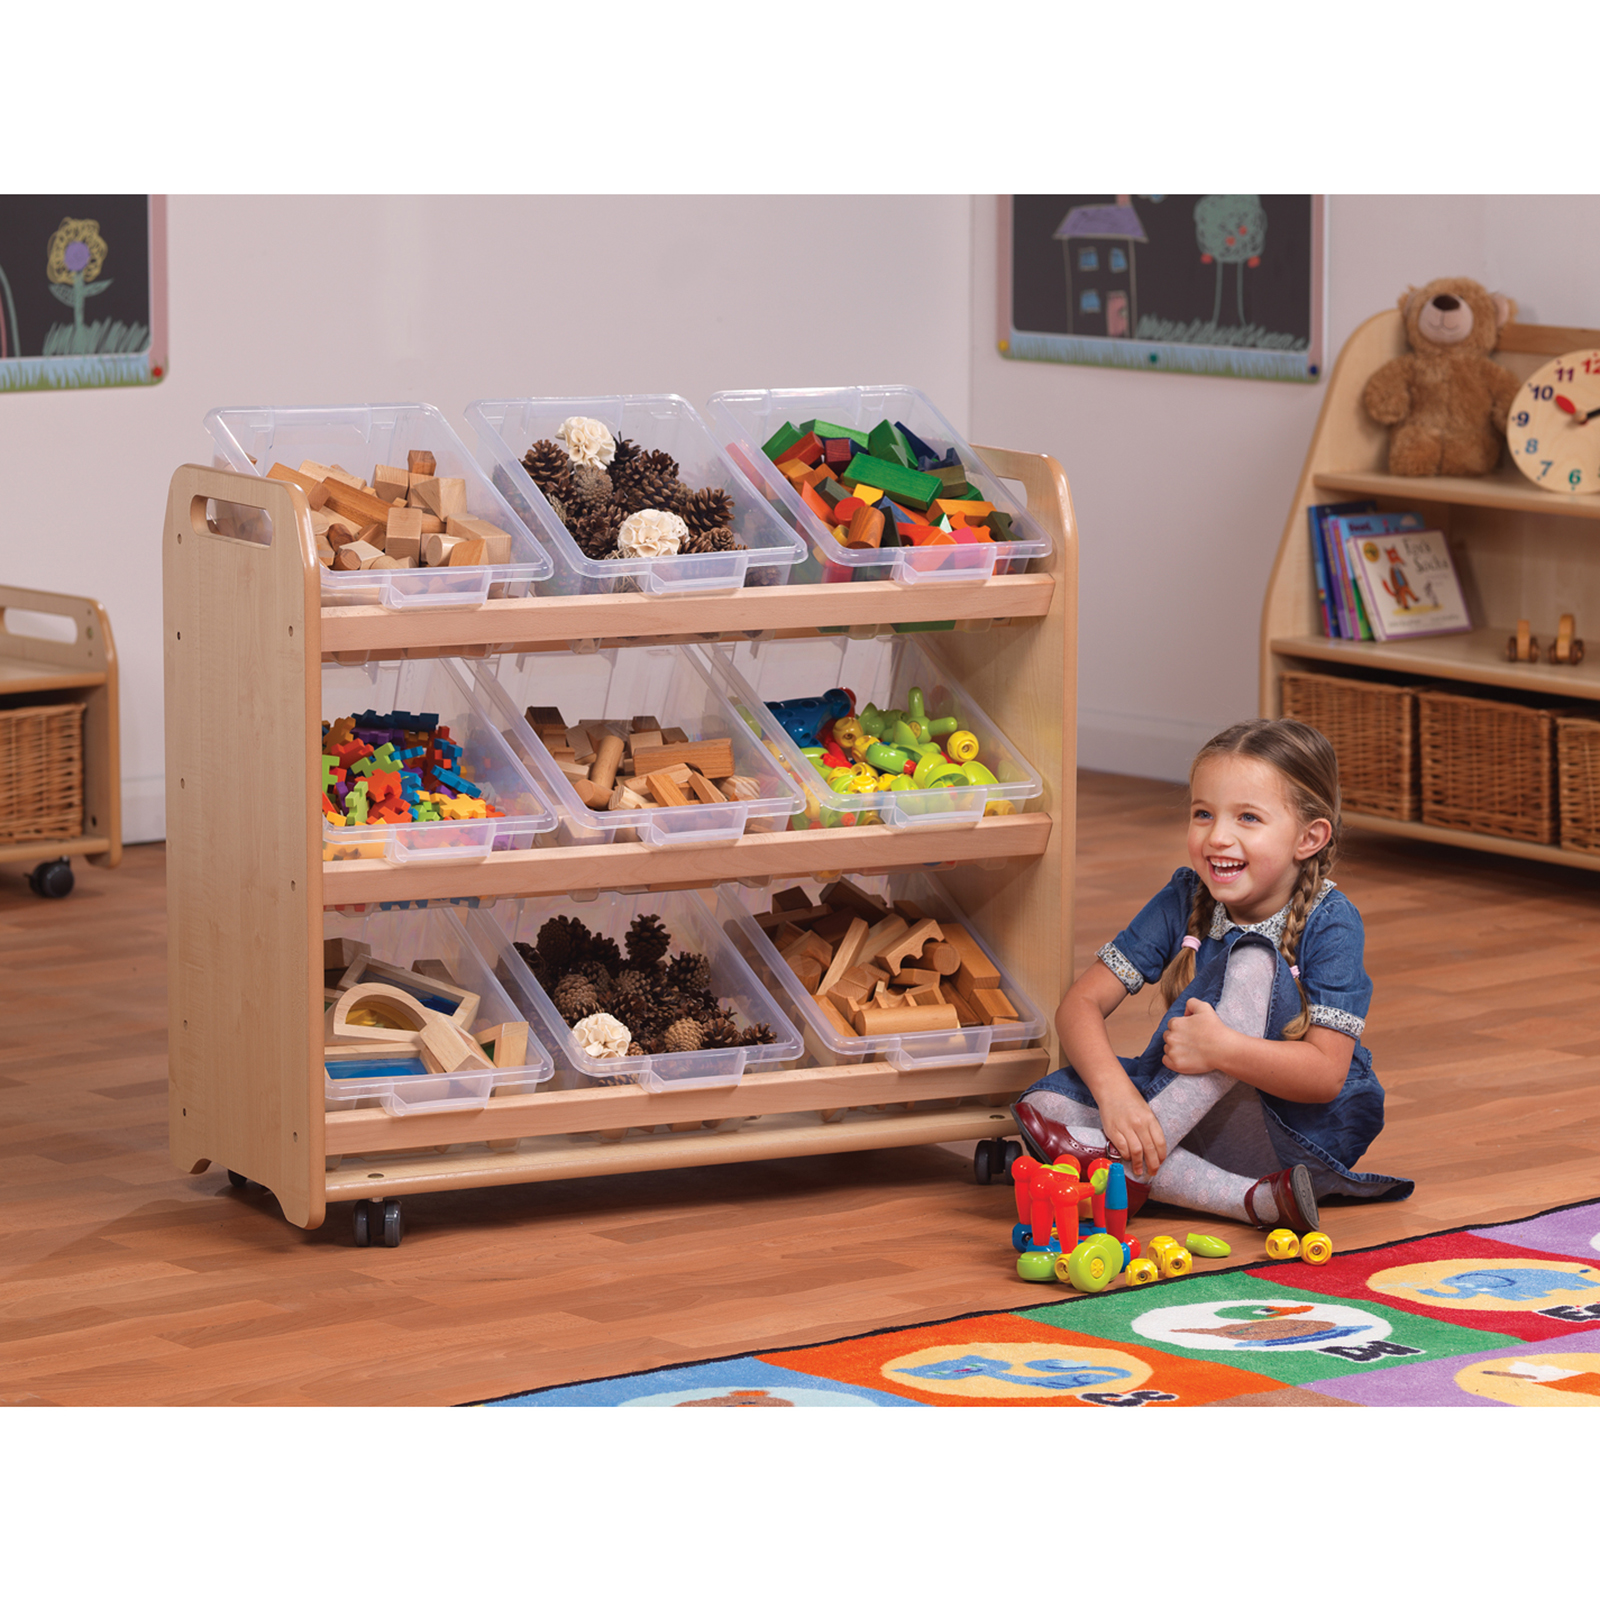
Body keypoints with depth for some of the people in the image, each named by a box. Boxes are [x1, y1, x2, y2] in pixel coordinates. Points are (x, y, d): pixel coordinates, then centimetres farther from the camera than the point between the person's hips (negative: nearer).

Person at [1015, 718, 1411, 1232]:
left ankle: (1124, 1159, -32)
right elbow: (1082, 1004, -10)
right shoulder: (1183, 903, -4)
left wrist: (1220, 1048, -39)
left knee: (1252, 964, -27)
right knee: (1043, 1104, -21)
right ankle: (1253, 1199, -32)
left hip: (1299, 1128, -4)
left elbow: (1326, 1074, -23)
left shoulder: (1330, 924, -15)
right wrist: (1115, 1091, -31)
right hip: (1197, 1112, 5)